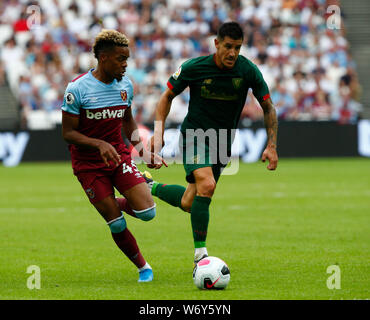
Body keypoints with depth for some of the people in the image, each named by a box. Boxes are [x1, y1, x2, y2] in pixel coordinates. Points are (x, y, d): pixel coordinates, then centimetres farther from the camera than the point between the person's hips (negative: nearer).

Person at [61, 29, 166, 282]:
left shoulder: (125, 85, 1)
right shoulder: (78, 88, -16)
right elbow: (68, 133, -13)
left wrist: (143, 150, 3)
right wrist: (100, 144, -27)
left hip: (120, 156, 4)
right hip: (88, 164, -4)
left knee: (147, 212, -13)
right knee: (117, 225, -5)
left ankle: (119, 203, 19)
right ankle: (143, 267, 16)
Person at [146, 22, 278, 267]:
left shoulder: (248, 71, -11)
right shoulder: (194, 68, -15)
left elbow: (268, 107, 1)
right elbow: (168, 96, 0)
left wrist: (272, 146, -7)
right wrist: (158, 134, -9)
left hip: (223, 142, 4)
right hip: (195, 135, -4)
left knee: (189, 204, 7)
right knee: (207, 185, -28)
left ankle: (152, 187, 37)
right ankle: (200, 253, -19)